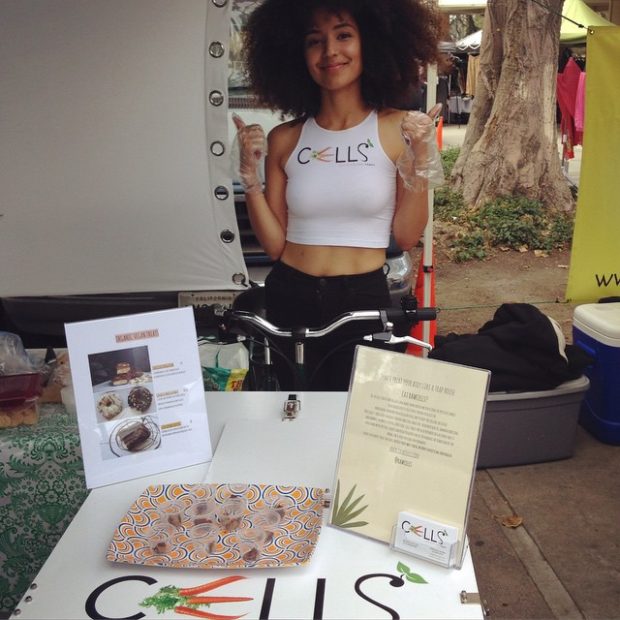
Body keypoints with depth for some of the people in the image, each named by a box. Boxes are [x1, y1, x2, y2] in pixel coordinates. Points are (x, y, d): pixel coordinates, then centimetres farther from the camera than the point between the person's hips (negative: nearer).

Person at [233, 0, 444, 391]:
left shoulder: (399, 129, -4)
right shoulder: (284, 139, 0)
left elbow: (407, 238, -6)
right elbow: (275, 245, 1)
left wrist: (420, 163, -15)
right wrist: (251, 178, -9)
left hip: (364, 301, -2)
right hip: (290, 301, 2)